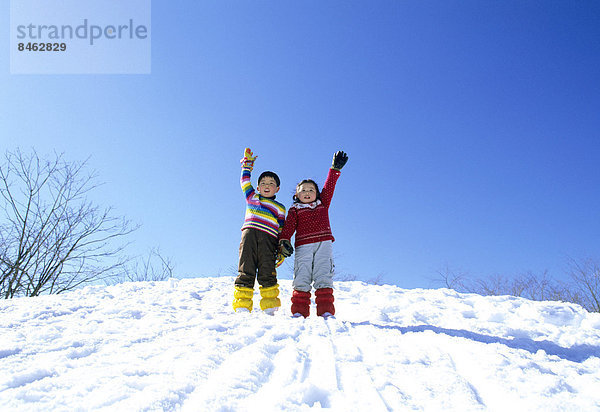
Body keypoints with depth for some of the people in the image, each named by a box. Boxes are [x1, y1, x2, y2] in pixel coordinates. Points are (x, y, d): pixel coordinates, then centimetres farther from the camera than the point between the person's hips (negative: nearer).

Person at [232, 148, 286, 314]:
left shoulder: (279, 208, 22)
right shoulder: (252, 197, 25)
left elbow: (282, 230, 18)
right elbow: (245, 181, 34)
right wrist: (247, 163, 36)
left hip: (268, 238, 0)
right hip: (249, 234, 1)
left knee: (267, 273, -10)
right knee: (246, 271, -7)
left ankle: (270, 306, -8)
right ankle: (242, 306, -9)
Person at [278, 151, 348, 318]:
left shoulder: (322, 204, 26)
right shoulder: (295, 210, 18)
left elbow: (329, 186, 20)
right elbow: (288, 226, 4)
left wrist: (336, 168, 14)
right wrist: (284, 241, -13)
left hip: (323, 243, 1)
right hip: (303, 245, -1)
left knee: (324, 276, -10)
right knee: (302, 277, -10)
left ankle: (325, 311, -13)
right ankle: (299, 311, -10)